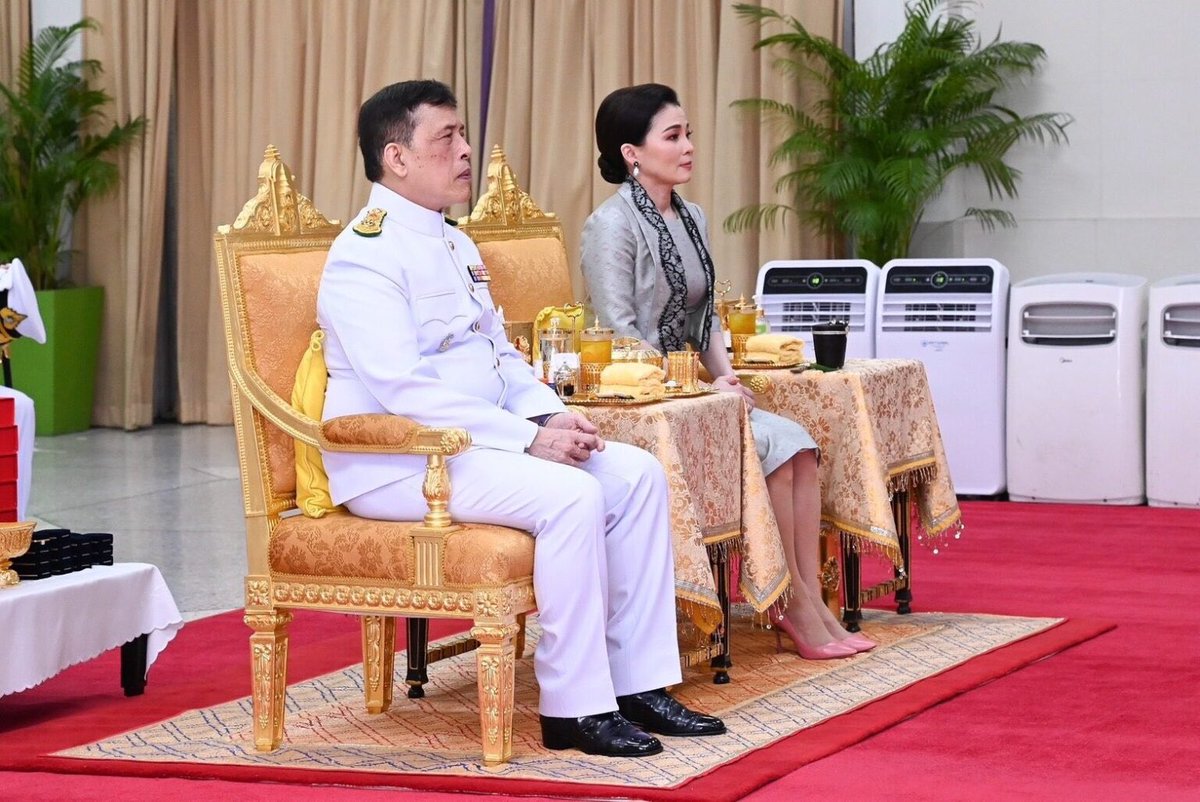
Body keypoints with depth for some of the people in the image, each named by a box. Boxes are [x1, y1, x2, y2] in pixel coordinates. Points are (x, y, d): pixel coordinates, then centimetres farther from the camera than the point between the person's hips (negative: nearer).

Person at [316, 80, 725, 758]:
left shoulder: (458, 245, 19)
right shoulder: (365, 256, -13)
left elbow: (500, 355, 23)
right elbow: (403, 390, -22)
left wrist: (550, 416, 1)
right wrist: (528, 439, -24)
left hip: (479, 442, 10)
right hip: (399, 463, -10)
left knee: (637, 474, -4)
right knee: (570, 495, -28)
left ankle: (638, 683, -4)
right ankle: (575, 708, -21)